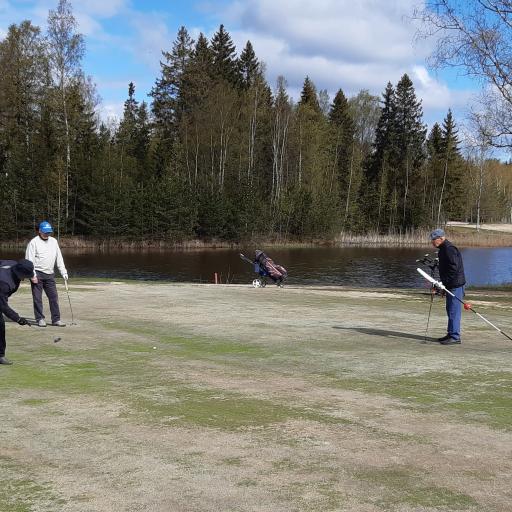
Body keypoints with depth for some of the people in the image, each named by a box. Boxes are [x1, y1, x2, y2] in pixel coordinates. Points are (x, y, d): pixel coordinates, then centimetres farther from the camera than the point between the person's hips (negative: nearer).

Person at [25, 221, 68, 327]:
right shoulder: (33, 242, -4)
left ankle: (56, 319, 6)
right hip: (37, 274, -4)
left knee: (54, 296, 1)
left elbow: (59, 258, 15)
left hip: (49, 274, 4)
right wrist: (32, 275, -15)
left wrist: (63, 272, 7)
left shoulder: (53, 241, 12)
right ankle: (40, 319, 8)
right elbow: (29, 260, -8)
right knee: (37, 297, 0)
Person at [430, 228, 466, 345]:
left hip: (455, 285, -11)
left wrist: (444, 281, -21)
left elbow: (454, 268, -24)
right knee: (450, 310, 16)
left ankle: (455, 337, -4)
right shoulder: (443, 249, 15)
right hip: (450, 285, 11)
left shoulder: (449, 249, -18)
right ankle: (451, 334, 24)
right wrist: (442, 282, 18)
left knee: (454, 311, -8)